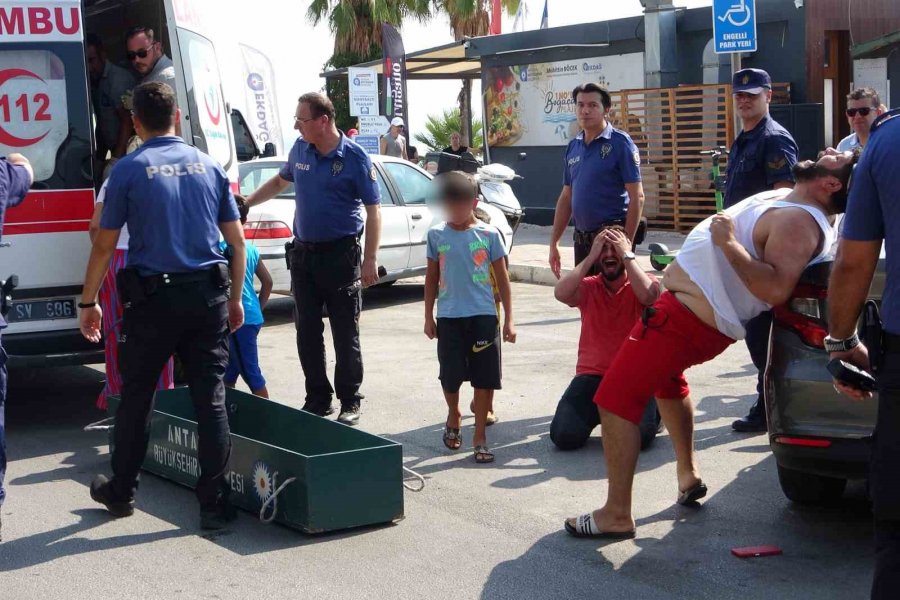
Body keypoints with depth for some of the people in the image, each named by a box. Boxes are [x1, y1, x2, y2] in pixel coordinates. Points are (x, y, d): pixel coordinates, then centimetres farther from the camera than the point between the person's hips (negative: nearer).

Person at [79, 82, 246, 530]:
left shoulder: (128, 170, -3)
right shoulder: (208, 166, 7)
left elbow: (104, 245, -1)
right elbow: (237, 241, 8)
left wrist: (88, 302, 8)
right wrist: (235, 299, 17)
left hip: (153, 300, -2)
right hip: (208, 298, 2)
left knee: (136, 398, 12)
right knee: (211, 400, 4)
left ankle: (121, 491, 27)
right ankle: (214, 504, 5)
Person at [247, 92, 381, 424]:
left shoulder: (355, 157, -11)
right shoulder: (300, 150, 5)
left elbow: (373, 210, -9)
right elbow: (281, 181, 25)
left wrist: (370, 260, -14)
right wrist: (247, 202, 19)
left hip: (341, 255, -5)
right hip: (303, 252, 6)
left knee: (346, 333, 0)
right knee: (307, 331, 8)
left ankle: (350, 402, 10)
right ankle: (318, 399, 19)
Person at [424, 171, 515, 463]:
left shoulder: (489, 234, -1)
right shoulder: (437, 235, 3)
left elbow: (502, 278, 3)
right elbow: (432, 277, 11)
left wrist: (509, 319, 1)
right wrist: (428, 316, 10)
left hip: (483, 315, -1)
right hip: (449, 316, 1)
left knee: (484, 377, 0)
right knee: (450, 375, 5)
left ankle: (480, 437, 11)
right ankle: (453, 416, 35)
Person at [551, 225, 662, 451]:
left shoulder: (644, 283, 2)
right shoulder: (588, 287, 5)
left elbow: (648, 296, -22)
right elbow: (561, 293, -16)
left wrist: (627, 255, -14)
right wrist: (591, 256, -10)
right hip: (592, 376, 2)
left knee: (639, 434, -26)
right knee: (565, 435, -18)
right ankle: (597, 413, 17)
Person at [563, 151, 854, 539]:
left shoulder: (798, 221, -23)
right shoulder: (787, 201, 8)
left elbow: (776, 288, -37)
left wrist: (729, 244, -30)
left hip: (691, 318, -11)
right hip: (687, 300, 11)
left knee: (615, 399, -11)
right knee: (666, 377, 35)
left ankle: (616, 516, -7)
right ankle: (688, 474, 39)